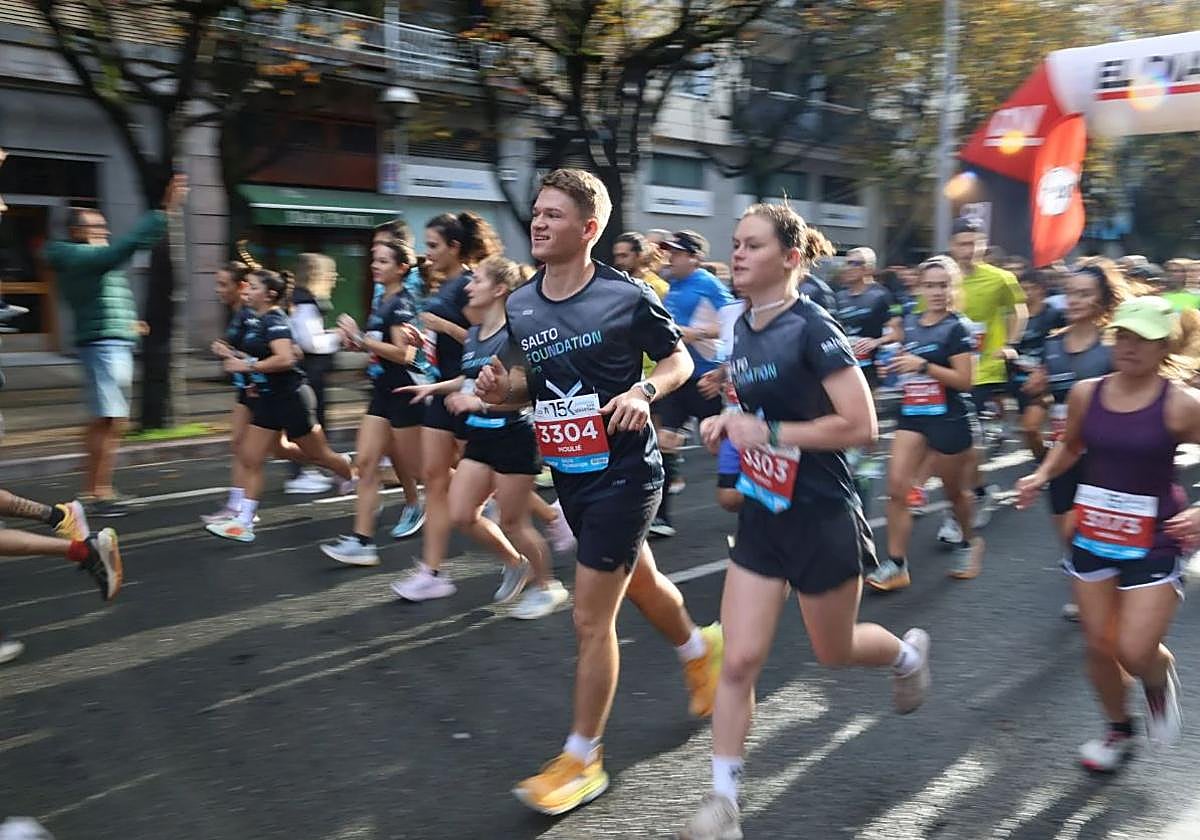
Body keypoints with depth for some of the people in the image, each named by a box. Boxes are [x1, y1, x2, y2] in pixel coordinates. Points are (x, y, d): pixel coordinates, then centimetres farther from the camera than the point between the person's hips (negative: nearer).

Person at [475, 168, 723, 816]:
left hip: (624, 471, -6)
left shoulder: (626, 296, -14)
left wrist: (644, 390, -22)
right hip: (567, 472, 7)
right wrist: (500, 386, -9)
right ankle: (700, 649, 54)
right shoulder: (520, 306, 2)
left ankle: (582, 761, 14)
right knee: (639, 585, 24)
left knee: (591, 617, -4)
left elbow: (679, 358, -3)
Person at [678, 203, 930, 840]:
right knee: (739, 661, 2)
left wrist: (767, 433, -23)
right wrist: (728, 423, 0)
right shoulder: (743, 327, 4)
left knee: (834, 650, 17)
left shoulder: (813, 330, -19)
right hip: (761, 515, 6)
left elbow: (861, 426, -23)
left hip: (820, 519, -6)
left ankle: (908, 652, 51)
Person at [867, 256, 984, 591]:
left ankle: (968, 543, 41)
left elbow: (964, 380, -16)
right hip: (912, 416, 5)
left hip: (950, 420, -5)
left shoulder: (957, 327, -10)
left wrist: (922, 365, -24)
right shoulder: (910, 323, 7)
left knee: (953, 490, 13)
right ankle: (896, 564, -2)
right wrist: (894, 365, 4)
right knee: (896, 488, -8)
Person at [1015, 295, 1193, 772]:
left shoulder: (1180, 404, -14)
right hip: (1092, 536, 4)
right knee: (1098, 646, 10)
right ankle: (1118, 729, 37)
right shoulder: (1086, 394, -2)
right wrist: (1041, 476, -1)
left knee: (1135, 653, -10)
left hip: (1155, 544, -4)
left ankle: (1160, 679, 29)